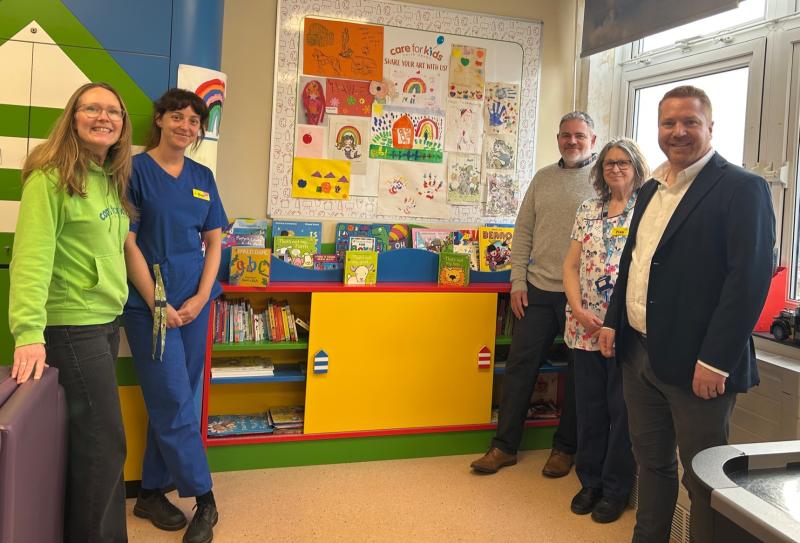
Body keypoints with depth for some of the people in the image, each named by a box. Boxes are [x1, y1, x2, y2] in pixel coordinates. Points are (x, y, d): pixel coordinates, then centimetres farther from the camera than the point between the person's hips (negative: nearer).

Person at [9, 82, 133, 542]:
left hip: (107, 322, 8)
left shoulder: (112, 179, 11)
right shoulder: (50, 177, -13)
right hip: (72, 327, -8)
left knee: (92, 439, 16)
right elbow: (32, 257, -21)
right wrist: (29, 332, -28)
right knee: (105, 443, -2)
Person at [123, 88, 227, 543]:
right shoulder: (136, 170, -4)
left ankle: (152, 493, 25)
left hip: (194, 303, 5)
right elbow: (129, 243, -8)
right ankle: (204, 500, 10)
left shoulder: (203, 177, 10)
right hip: (150, 305, -5)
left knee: (171, 402, 11)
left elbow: (214, 242, 10)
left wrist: (199, 298, -3)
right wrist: (158, 305, -12)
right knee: (175, 403, -2)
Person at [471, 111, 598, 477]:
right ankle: (505, 445, 18)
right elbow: (524, 231, 10)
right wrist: (518, 281, 3)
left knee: (579, 373, 9)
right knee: (520, 364, 6)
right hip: (538, 289, 4)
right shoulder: (543, 178, 10)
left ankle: (565, 448, 25)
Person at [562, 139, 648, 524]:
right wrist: (578, 309, -6)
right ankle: (590, 481, 27)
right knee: (588, 405, 12)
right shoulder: (588, 211, 10)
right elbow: (570, 265, 9)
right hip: (585, 327, 4)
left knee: (621, 408, 6)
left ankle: (616, 488, 21)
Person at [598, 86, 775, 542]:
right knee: (652, 462, 20)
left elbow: (749, 278, -18)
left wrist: (716, 360, -21)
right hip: (640, 352, 7)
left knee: (705, 482, 7)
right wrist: (613, 320, 14)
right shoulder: (652, 189, 13)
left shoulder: (742, 188, -11)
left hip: (696, 364, -7)